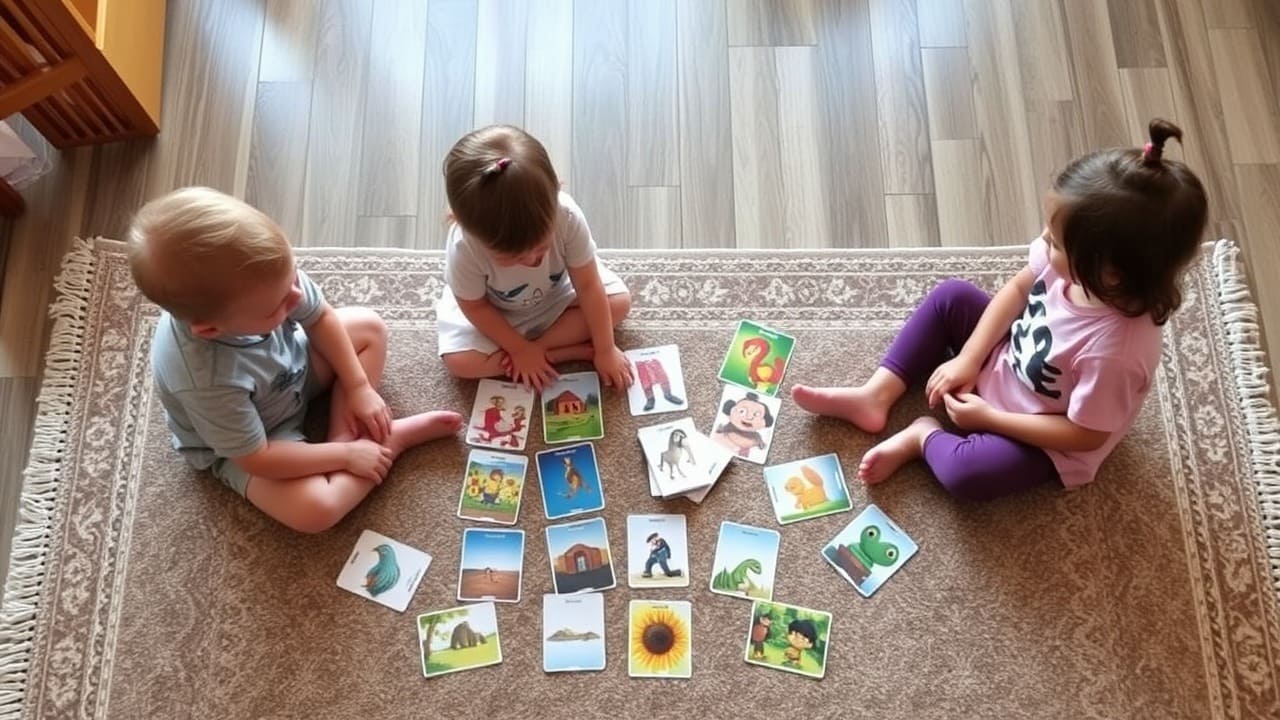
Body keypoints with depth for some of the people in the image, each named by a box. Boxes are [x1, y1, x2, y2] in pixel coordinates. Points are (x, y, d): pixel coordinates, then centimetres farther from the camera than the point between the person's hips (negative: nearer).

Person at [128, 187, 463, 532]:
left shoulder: (264, 277, -31)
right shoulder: (209, 381, -44)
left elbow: (321, 318, -8)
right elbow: (256, 458, -29)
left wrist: (359, 386, -10)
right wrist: (347, 456, -23)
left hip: (291, 369, 6)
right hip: (242, 443, -6)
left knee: (370, 327, 2)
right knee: (315, 509, -25)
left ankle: (345, 436, -7)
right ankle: (391, 439, -3)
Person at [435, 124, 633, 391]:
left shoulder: (566, 216, -38)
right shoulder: (464, 248, -40)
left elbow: (589, 286, -25)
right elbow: (475, 307, -20)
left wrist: (606, 350, -21)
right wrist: (520, 349, -20)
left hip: (557, 294, 2)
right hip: (496, 312, -1)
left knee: (620, 301, -15)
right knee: (460, 361, -22)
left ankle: (538, 347, -16)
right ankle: (575, 352, -16)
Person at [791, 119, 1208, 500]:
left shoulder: (1115, 351, -40)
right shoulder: (1071, 258, -23)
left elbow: (1086, 435, -27)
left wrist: (987, 417, -21)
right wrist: (969, 358, -9)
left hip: (1047, 439, -7)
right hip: (1010, 360, 7)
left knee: (964, 472, -30)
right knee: (950, 297, 1)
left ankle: (925, 436, 4)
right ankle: (876, 396, 2)